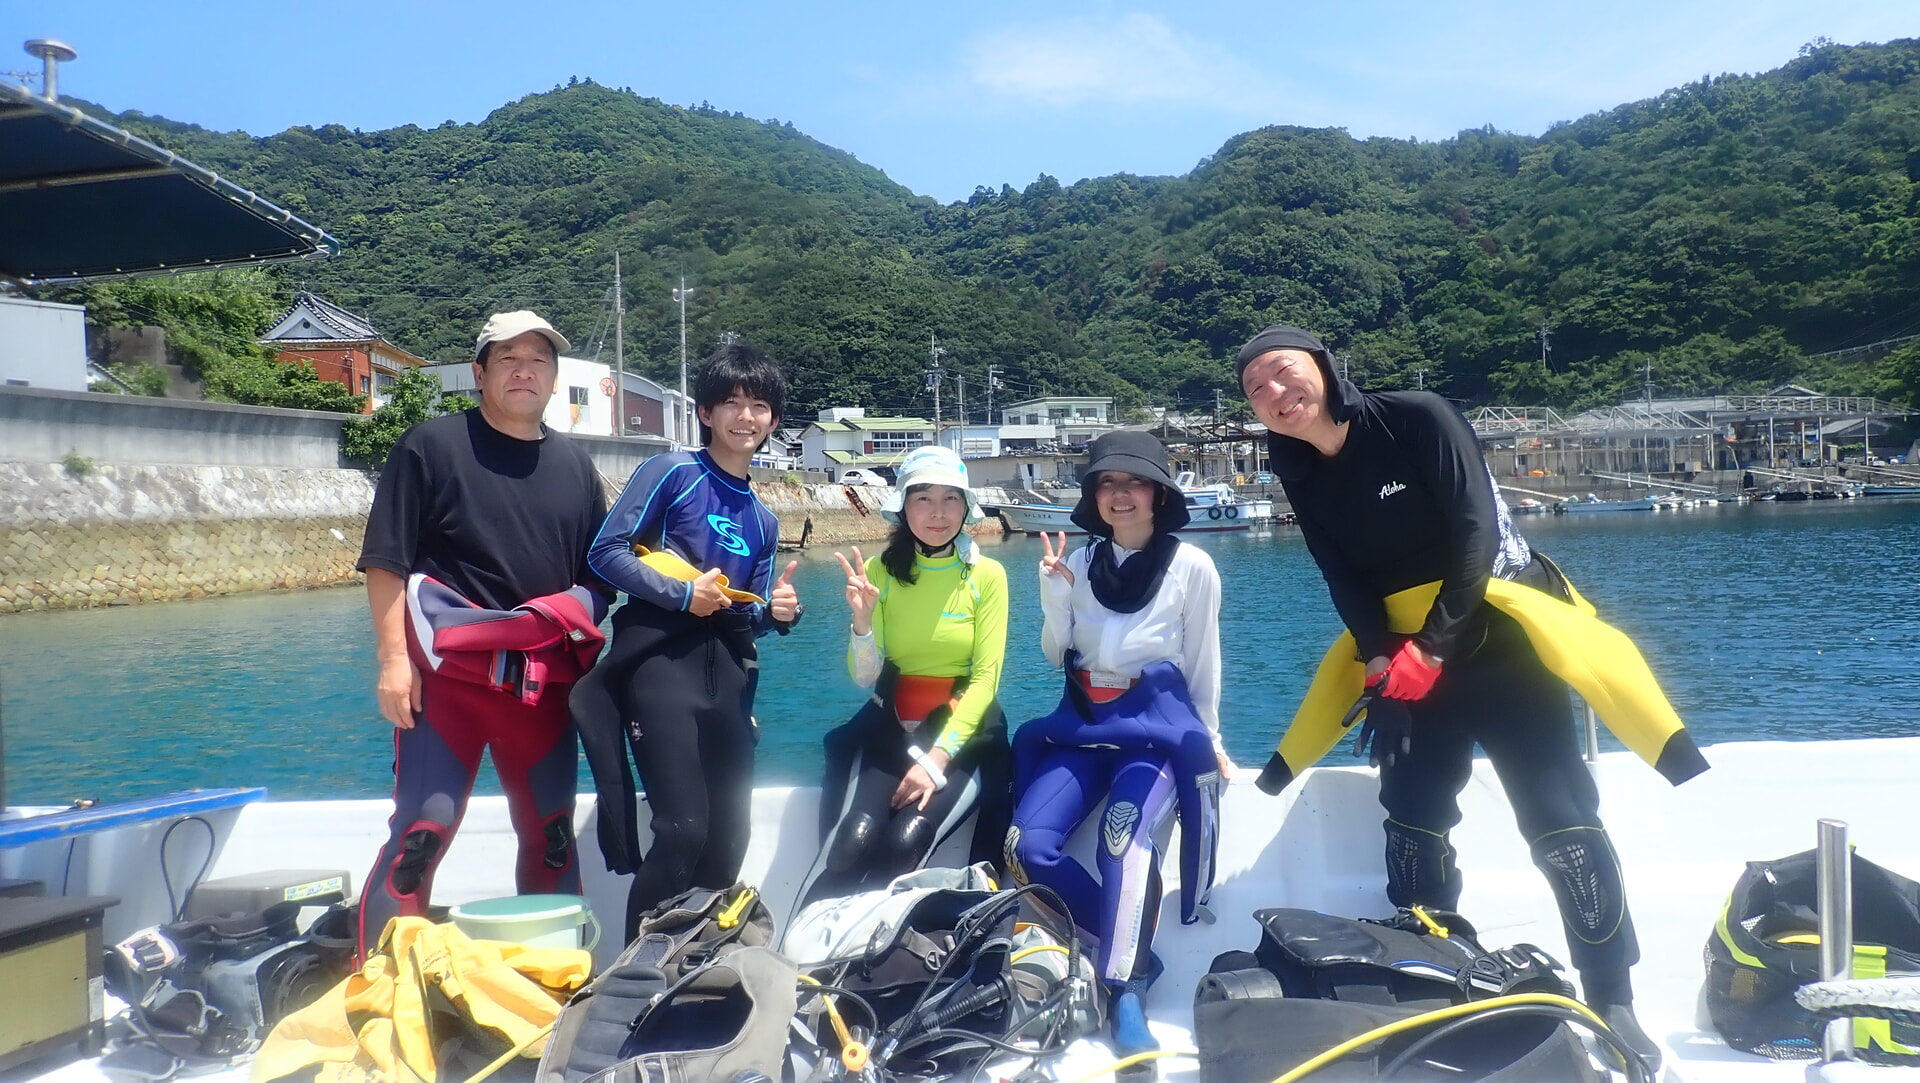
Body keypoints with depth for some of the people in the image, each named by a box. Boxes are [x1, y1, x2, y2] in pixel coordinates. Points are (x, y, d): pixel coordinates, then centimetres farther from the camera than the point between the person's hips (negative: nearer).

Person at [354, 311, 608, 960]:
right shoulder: (431, 447, 0)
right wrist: (394, 657, -12)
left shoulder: (575, 465, 14)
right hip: (448, 671, -4)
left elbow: (597, 575, 18)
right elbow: (386, 561, -5)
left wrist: (583, 648, 9)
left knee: (552, 834, 12)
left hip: (543, 679, 5)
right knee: (421, 831, -8)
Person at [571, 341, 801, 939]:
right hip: (663, 659, -7)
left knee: (728, 841, 6)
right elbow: (606, 552, -6)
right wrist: (682, 593, -15)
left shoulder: (762, 519, 20)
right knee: (682, 829, -13)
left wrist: (779, 612, 0)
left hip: (728, 675, 7)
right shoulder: (673, 472, 0)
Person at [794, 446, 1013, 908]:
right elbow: (864, 678, -1)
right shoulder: (881, 571, 2)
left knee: (905, 842, -25)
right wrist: (862, 618, -20)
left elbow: (986, 678, -7)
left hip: (965, 730, -1)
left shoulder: (987, 575, -3)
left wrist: (938, 758, -17)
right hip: (889, 727, 2)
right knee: (854, 839, -25)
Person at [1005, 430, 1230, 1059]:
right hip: (1082, 724, 4)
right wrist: (1054, 598, -8)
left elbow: (1202, 666, 4)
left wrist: (1209, 742, 10)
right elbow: (1057, 657, 9)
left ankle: (1125, 992, -23)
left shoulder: (1192, 567, -6)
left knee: (1125, 831, -33)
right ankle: (1131, 953, -2)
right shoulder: (1079, 562, 3)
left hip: (1160, 727, -4)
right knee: (1026, 845, -18)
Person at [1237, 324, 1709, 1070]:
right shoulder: (1300, 473, -1)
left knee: (1562, 823, -9)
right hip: (1406, 661, 5)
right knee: (1411, 830, 6)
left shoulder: (1418, 418, -16)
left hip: (1494, 640, -5)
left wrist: (1432, 646, -21)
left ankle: (1613, 1003, 3)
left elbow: (1476, 533, -19)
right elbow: (1343, 580, -1)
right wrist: (1381, 657, -16)